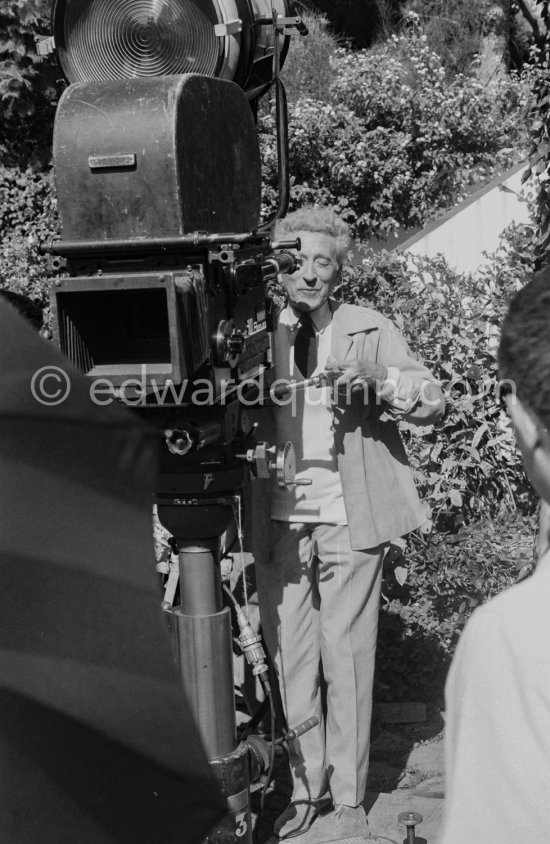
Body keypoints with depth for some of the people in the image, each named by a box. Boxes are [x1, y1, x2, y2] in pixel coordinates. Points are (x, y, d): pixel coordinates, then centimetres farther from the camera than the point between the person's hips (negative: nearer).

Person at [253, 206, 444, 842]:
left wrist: (374, 377, -20)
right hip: (280, 521, 2)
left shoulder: (370, 330, 5)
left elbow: (433, 402, -5)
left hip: (349, 521, -1)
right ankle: (305, 790, 22)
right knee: (290, 660, 7)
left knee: (345, 660, 3)